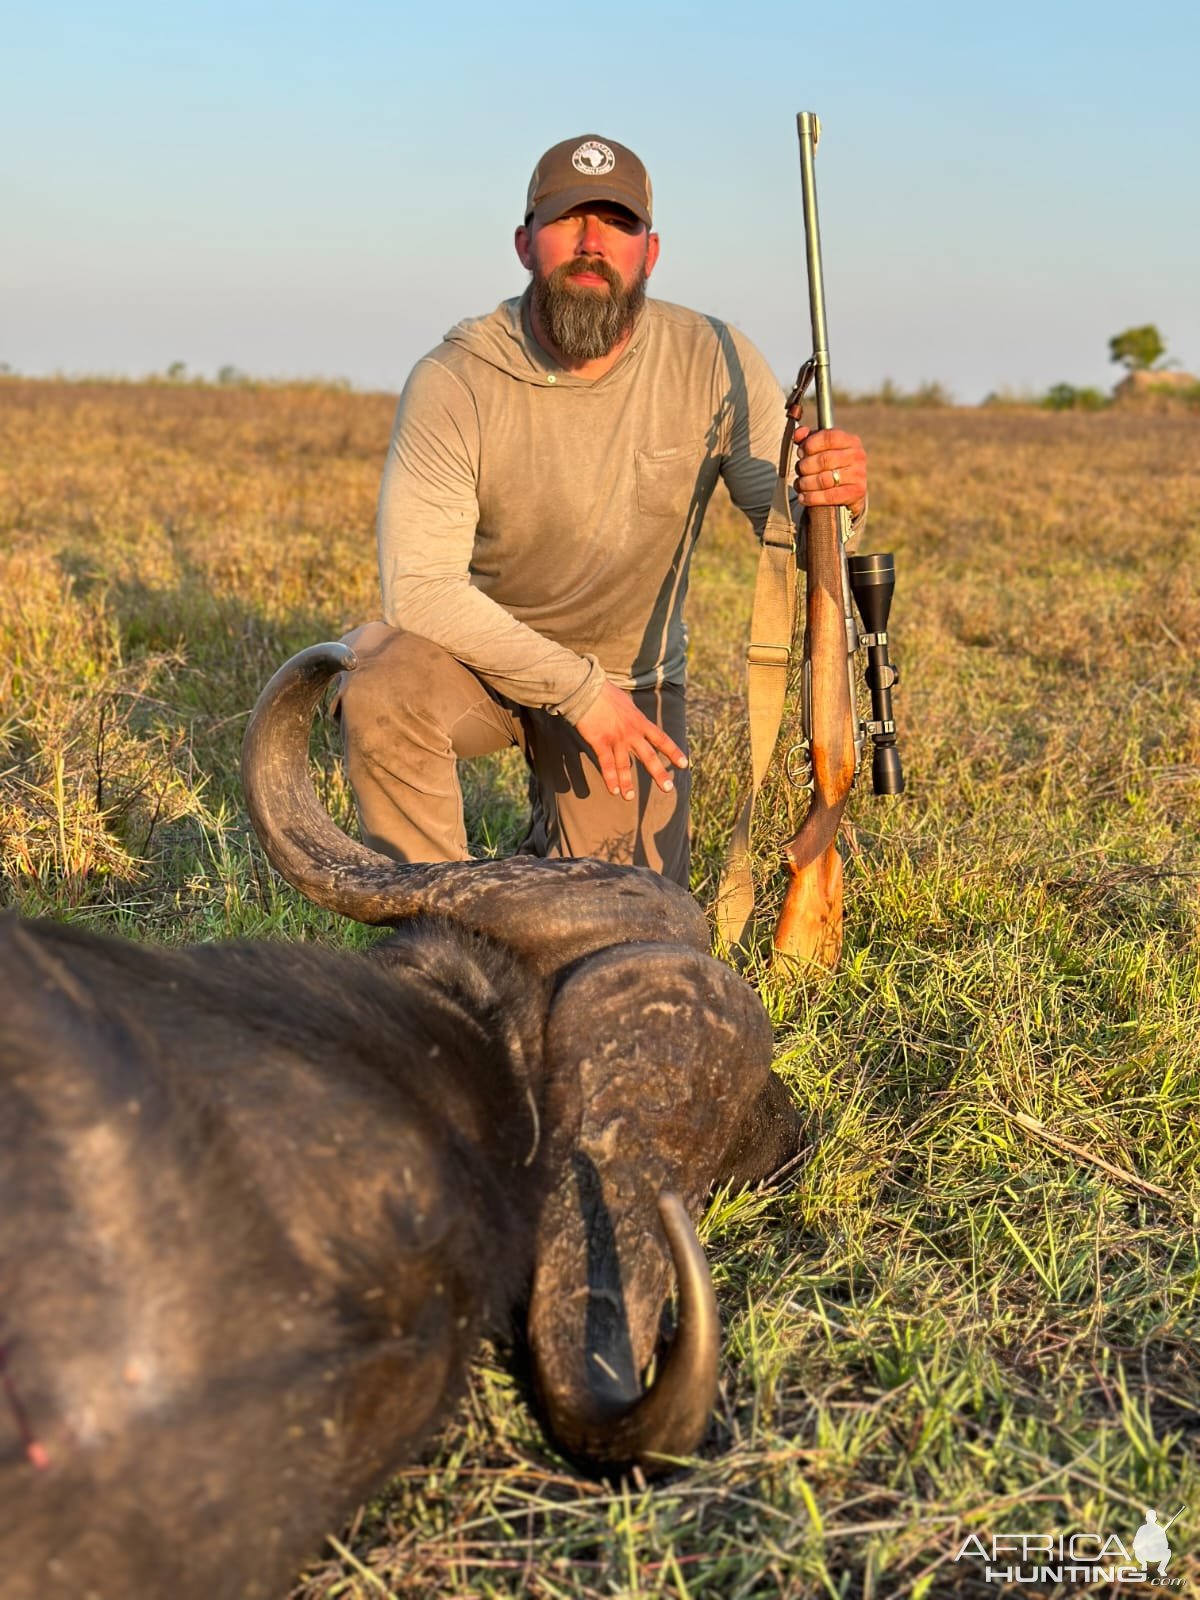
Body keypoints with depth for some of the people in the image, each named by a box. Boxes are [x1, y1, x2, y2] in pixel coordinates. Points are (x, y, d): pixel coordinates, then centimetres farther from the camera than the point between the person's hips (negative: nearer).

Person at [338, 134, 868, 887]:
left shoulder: (715, 361, -14)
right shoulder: (453, 381, -21)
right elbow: (418, 585, -25)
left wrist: (838, 497, -40)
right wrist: (577, 689, -29)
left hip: (630, 676, 2)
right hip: (481, 656, -1)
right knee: (383, 687, -35)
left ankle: (556, 832, 31)